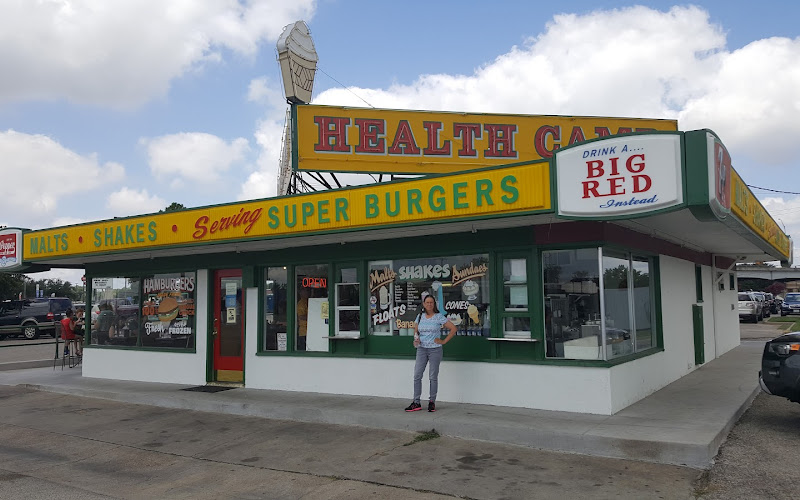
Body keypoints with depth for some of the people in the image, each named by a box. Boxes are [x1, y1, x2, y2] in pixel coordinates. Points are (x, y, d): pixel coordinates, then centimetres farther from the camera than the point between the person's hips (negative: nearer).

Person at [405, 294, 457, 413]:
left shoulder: (439, 317, -4)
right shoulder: (420, 316, 8)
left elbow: (453, 328, -4)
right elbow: (416, 331, 19)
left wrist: (444, 341, -6)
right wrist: (416, 340, -1)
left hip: (435, 349, -3)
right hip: (421, 349, 4)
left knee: (433, 377, 1)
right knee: (417, 375, -2)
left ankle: (432, 402, 13)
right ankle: (416, 403, 4)